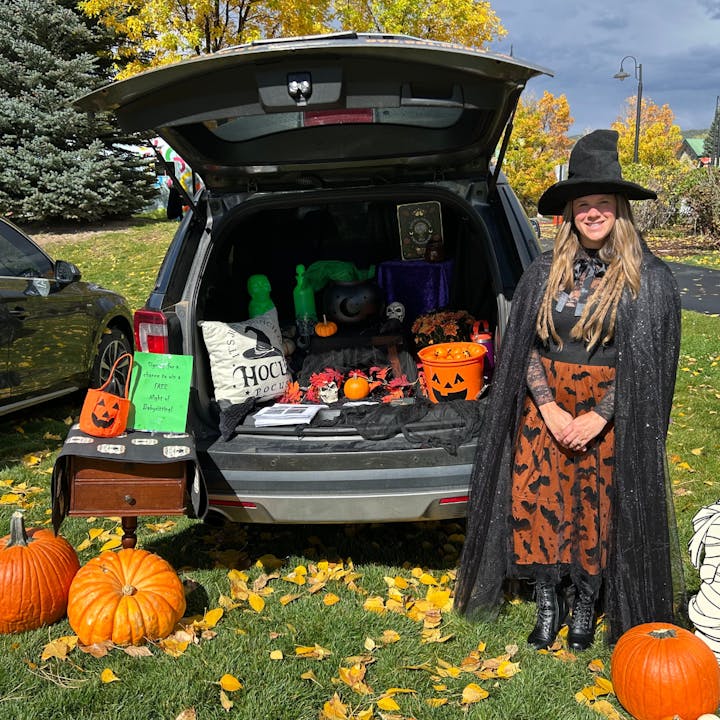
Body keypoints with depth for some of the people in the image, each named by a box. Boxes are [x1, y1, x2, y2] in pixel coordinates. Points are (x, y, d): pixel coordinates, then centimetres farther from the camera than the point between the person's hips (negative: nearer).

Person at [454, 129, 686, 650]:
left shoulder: (648, 278, -8)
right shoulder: (545, 272, 1)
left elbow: (646, 359, -9)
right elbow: (524, 347, 1)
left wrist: (597, 417, -14)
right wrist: (549, 409, -9)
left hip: (609, 416, -2)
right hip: (544, 409, 3)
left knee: (598, 508, 7)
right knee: (536, 501, 4)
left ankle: (586, 606, 29)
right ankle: (548, 602, 24)